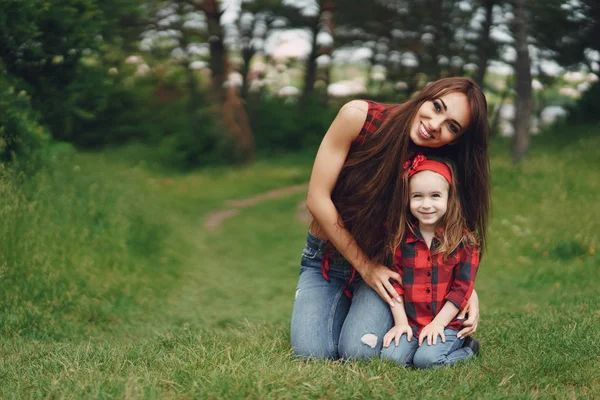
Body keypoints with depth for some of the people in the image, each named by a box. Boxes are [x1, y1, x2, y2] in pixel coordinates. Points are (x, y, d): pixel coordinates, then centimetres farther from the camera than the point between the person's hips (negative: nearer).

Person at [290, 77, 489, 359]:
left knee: (360, 350, -24)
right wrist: (365, 268, -15)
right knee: (312, 352, -20)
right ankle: (342, 309, 14)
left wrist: (468, 290, -23)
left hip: (384, 263, 0)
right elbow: (317, 199, -18)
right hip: (325, 259, 0)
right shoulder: (357, 117, -22)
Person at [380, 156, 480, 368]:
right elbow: (395, 283, 3)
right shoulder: (402, 239, 3)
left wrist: (438, 323, -11)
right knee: (391, 356, -22)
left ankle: (466, 351, 1)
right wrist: (400, 322, -5)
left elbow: (462, 288, -5)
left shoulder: (463, 241, -4)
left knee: (426, 359, -26)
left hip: (447, 324, -2)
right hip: (411, 324, 2)